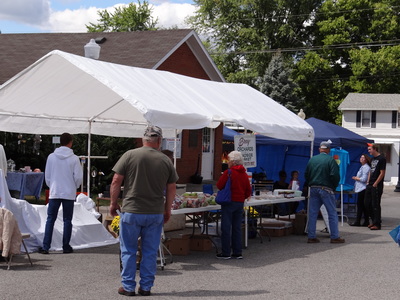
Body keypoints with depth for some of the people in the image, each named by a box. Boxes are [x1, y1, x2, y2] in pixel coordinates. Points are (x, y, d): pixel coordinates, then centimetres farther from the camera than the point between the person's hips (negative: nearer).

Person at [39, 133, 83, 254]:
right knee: (67, 220, 9)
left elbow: (47, 176, 4)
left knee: (50, 219, 6)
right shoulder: (74, 158, -7)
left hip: (54, 193, 1)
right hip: (69, 193, -1)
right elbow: (78, 177, -5)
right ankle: (66, 246, 11)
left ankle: (45, 247, 0)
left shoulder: (51, 157, -1)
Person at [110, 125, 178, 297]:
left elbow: (116, 181, -5)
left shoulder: (129, 156, -5)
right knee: (150, 252, 10)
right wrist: (167, 210, 19)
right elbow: (172, 189, 7)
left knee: (128, 251, 8)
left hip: (131, 212, -2)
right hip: (156, 214, 2)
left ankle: (128, 287, 11)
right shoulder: (166, 161, 2)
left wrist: (113, 203, 7)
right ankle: (146, 287, 14)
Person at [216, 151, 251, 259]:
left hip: (229, 202, -6)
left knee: (226, 227, 0)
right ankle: (237, 252, 13)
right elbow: (248, 191, 10)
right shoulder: (244, 174, 8)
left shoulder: (228, 172, -12)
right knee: (237, 227, 11)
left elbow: (219, 185, -10)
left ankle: (226, 252, 1)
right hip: (240, 202, 6)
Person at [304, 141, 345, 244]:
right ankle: (335, 237, 4)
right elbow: (335, 175, -15)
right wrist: (334, 186, 1)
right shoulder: (330, 160, -9)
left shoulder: (312, 159, 6)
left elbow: (306, 174, 10)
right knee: (332, 213, 4)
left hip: (313, 188, 5)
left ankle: (311, 237, 8)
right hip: (326, 189, -5)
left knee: (312, 213, 7)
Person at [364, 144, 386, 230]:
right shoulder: (372, 159, 16)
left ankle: (377, 224, 1)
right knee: (367, 204, 11)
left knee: (375, 205, -5)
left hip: (377, 186, -9)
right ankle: (374, 221, 23)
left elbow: (382, 173, -13)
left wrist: (375, 184, -14)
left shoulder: (381, 159, -10)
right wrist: (368, 182, 12)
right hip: (370, 185, 9)